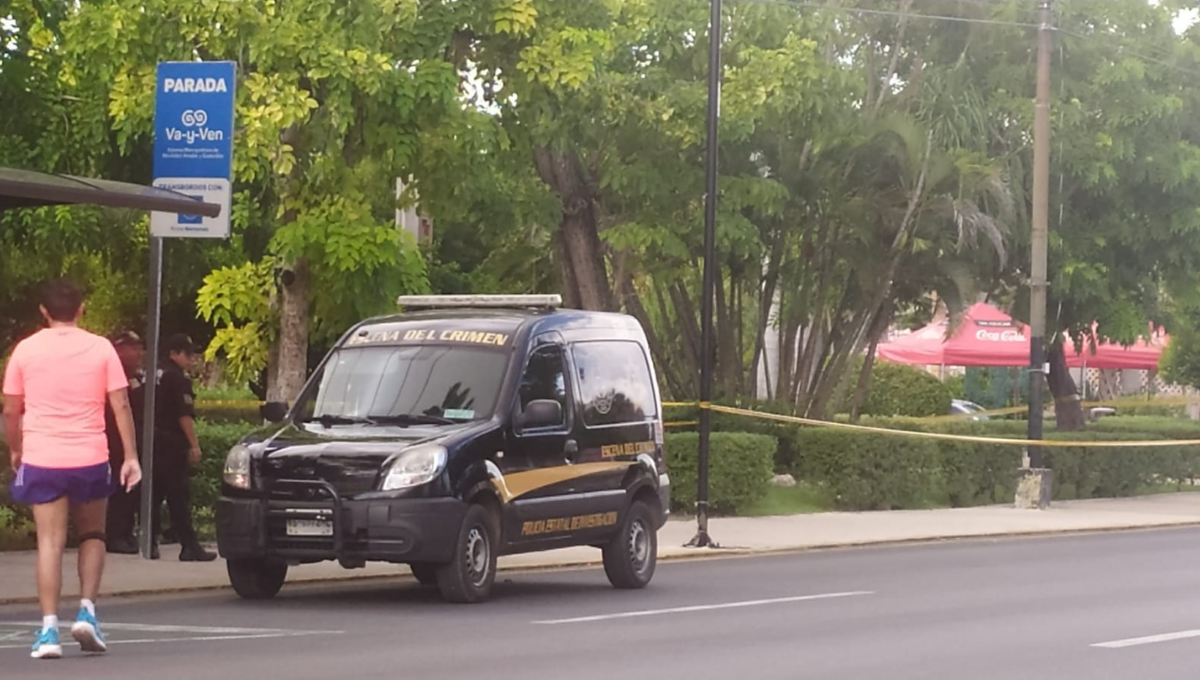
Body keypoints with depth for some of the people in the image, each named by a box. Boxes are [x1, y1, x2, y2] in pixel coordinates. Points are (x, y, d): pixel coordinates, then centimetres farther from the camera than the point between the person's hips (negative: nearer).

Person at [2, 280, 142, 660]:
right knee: (92, 535, 18)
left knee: (50, 542, 1)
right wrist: (131, 456, 2)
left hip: (42, 459, 0)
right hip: (90, 457, 0)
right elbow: (120, 405, -2)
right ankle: (87, 612, 4)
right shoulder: (100, 348, 0)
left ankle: (49, 630, -6)